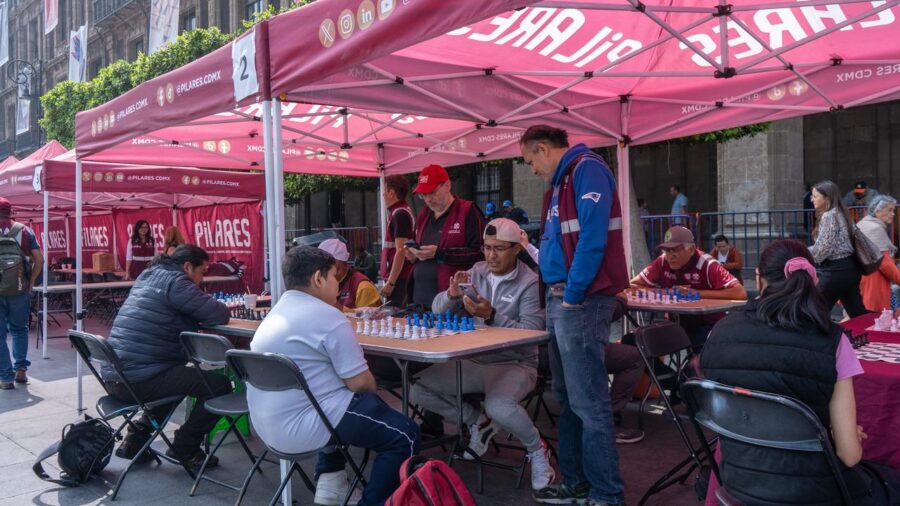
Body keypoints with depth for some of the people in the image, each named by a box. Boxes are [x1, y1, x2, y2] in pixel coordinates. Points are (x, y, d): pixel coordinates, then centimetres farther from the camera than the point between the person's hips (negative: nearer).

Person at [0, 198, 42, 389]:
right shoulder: (24, 231, 4)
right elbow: (39, 260, 0)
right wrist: (31, 281, 6)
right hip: (19, 290, 2)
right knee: (19, 329, 20)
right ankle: (20, 369, 14)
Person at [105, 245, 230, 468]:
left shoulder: (148, 275, 18)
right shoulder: (174, 280, -11)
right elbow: (219, 315, -15)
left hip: (113, 378, 10)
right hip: (139, 380, -10)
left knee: (181, 376, 33)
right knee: (219, 384, -8)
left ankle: (135, 439, 26)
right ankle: (184, 448, 6)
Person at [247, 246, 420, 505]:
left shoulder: (275, 313, 15)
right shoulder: (328, 317, -14)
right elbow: (359, 382, -12)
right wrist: (372, 393, 10)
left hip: (266, 426, 10)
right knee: (405, 435, 1)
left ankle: (330, 484, 28)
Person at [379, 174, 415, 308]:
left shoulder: (400, 214, -14)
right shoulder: (401, 211, 17)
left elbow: (401, 251, -21)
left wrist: (390, 282, -21)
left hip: (397, 278, -10)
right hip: (400, 277, 10)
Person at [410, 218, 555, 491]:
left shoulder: (530, 283, -11)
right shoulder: (477, 271, 5)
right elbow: (438, 310, 5)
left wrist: (492, 316, -29)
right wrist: (452, 294, -17)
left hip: (515, 364, -5)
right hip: (474, 361, 6)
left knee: (498, 406, -37)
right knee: (418, 389, -11)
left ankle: (537, 450, -2)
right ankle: (479, 422, 12)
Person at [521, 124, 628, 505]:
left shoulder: (588, 169, -9)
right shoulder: (560, 181, 21)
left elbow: (592, 236, -19)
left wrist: (573, 295, -18)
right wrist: (555, 295, 14)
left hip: (581, 300, -10)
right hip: (559, 300, 10)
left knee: (589, 402, -6)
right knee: (568, 399, 14)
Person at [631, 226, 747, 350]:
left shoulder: (707, 265, -18)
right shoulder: (662, 262, -6)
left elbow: (740, 293, -27)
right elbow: (631, 286, -5)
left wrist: (697, 293, -24)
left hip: (708, 326, -3)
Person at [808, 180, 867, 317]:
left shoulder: (828, 216, -14)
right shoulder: (839, 213, 14)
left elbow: (823, 249, -18)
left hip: (836, 270, -9)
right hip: (849, 268, 9)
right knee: (858, 313, 13)